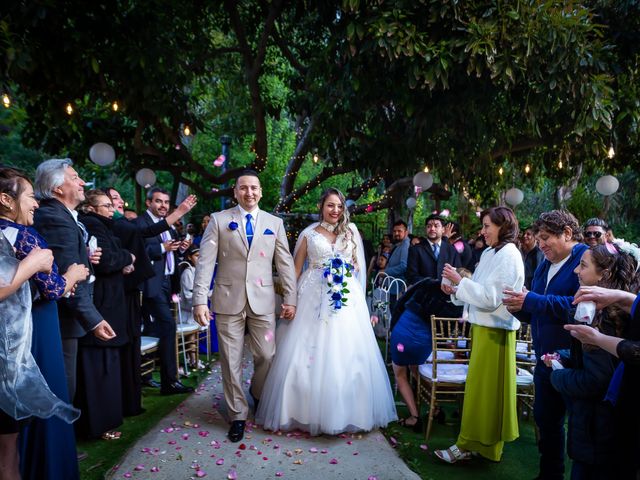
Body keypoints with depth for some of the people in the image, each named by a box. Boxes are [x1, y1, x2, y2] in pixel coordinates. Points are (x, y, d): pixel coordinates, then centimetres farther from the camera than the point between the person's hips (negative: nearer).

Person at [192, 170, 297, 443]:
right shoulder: (219, 220, 3)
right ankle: (237, 415, 23)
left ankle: (259, 396, 38)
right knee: (231, 361, 5)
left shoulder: (275, 223, 9)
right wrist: (200, 300, -11)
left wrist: (290, 299, 3)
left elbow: (285, 264, 7)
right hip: (228, 300, -1)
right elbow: (205, 262, -3)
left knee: (266, 356, 6)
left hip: (263, 301, 1)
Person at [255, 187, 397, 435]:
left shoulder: (351, 231, 11)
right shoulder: (309, 234, 6)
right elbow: (296, 269, 5)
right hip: (314, 300, -2)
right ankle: (306, 410, 14)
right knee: (309, 353, -1)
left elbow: (358, 265, 20)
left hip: (347, 300, 2)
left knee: (346, 355, 3)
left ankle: (345, 412, 18)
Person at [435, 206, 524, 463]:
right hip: (483, 327, 8)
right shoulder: (490, 253, 10)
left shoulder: (508, 255, -15)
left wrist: (459, 281, -15)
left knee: (482, 389, 1)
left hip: (494, 331, -8)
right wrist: (456, 289, 1)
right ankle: (471, 443, 25)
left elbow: (490, 298, -21)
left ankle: (467, 446, 11)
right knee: (480, 388, 14)